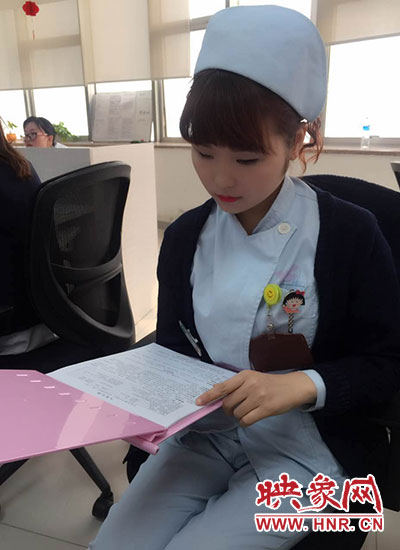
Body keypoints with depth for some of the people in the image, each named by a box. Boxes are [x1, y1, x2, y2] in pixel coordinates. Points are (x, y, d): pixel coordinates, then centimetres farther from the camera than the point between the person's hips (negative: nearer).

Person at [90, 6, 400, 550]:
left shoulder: (350, 234, -13)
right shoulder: (185, 237, -1)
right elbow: (171, 348, 9)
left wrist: (303, 384, -23)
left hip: (305, 448, -3)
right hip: (204, 432, 4)